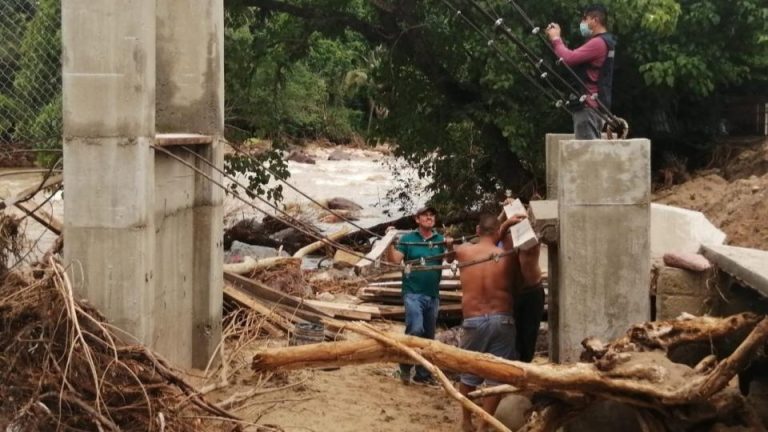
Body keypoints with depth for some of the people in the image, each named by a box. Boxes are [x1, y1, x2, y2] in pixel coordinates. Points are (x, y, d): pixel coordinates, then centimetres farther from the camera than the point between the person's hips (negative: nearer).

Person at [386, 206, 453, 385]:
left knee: (428, 336, 11)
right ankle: (406, 365, -2)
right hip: (413, 293, -4)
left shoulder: (440, 239, 5)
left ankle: (423, 373, 21)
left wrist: (450, 247, -29)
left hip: (433, 295, 4)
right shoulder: (407, 238, -1)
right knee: (415, 330, -21)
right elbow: (394, 260, -8)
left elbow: (450, 260, -9)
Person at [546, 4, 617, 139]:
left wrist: (556, 39, -6)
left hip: (589, 106, -11)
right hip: (595, 105, 11)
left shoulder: (598, 43, -15)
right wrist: (556, 39, 11)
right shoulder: (604, 43, 20)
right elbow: (575, 58, 19)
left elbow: (569, 58, -22)